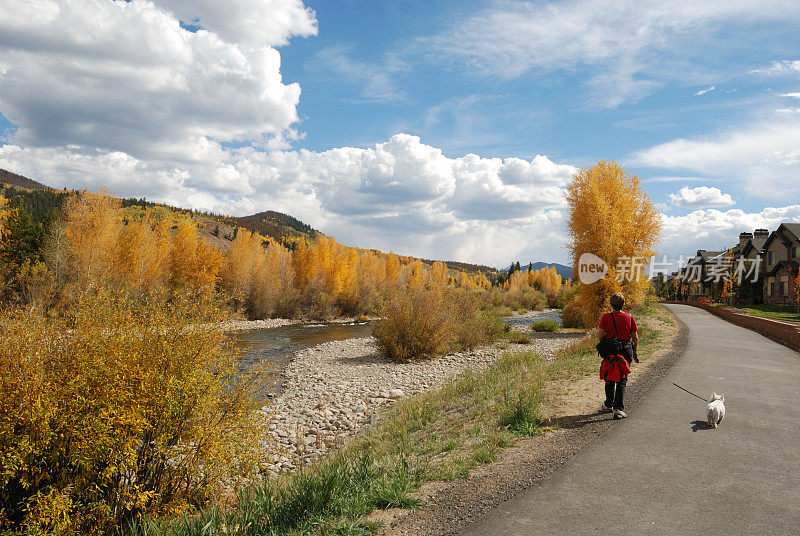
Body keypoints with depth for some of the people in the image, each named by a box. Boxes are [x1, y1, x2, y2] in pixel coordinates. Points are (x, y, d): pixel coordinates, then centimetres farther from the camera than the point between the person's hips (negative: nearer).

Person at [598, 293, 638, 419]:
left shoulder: (606, 317, -6)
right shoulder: (630, 318, -2)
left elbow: (601, 336, -7)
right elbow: (635, 337, 3)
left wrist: (598, 329, 14)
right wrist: (634, 352, 14)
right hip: (626, 351, 0)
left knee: (609, 379, 17)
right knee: (622, 381, 2)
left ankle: (608, 405, 31)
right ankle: (618, 409, -7)